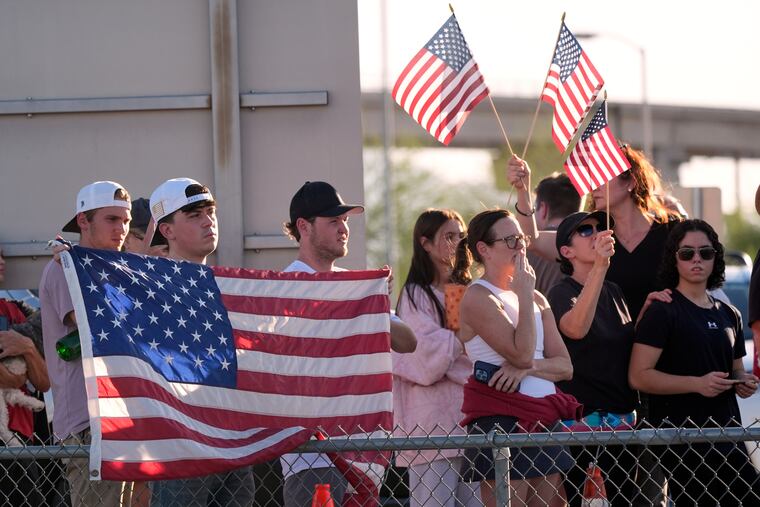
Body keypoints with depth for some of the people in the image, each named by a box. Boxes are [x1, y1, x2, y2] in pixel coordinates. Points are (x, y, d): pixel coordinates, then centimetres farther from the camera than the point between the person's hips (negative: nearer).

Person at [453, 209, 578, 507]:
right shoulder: (478, 298, -7)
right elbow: (521, 352, -18)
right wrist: (525, 294, -9)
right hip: (500, 419, -7)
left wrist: (528, 367, -11)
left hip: (545, 419, 7)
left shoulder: (536, 300, 17)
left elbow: (565, 367, 10)